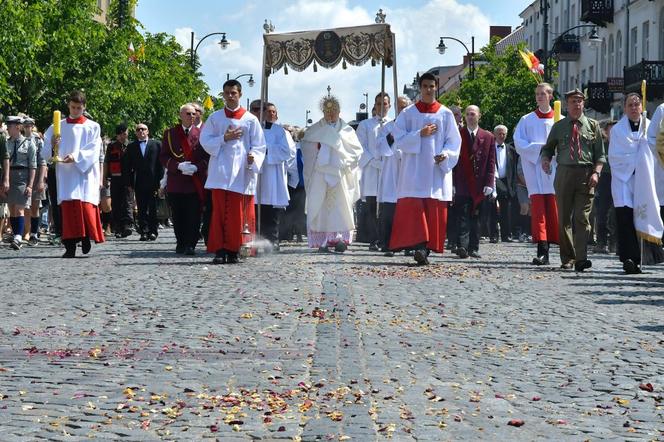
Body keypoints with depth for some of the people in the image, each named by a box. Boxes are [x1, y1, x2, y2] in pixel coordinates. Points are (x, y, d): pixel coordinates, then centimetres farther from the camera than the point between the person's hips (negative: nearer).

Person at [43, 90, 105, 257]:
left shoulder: (92, 127, 8)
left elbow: (93, 151, -4)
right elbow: (46, 153, 9)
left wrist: (76, 157, -20)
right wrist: (52, 144, -13)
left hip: (85, 173, -1)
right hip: (65, 174, 1)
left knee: (85, 205, -13)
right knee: (68, 206, -7)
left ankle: (86, 237, 6)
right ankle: (70, 246, -7)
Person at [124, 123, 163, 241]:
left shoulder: (156, 145, 8)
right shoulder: (131, 147, 11)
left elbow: (160, 163, 4)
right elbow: (128, 166, 10)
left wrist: (159, 181, -4)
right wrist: (130, 183, 2)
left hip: (153, 182, -1)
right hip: (139, 183, 1)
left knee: (153, 209, 1)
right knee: (142, 210, 0)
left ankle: (153, 231, 6)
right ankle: (144, 232, 2)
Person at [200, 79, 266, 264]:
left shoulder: (251, 120, 8)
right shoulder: (215, 118, 12)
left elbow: (259, 146, 5)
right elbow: (205, 140, 7)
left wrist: (253, 157, -15)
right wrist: (224, 138, -8)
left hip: (241, 173, -1)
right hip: (220, 172, 1)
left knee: (237, 213, -3)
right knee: (219, 211, -5)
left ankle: (233, 250, 4)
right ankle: (219, 250, -5)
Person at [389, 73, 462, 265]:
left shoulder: (446, 114, 9)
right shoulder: (408, 113, 8)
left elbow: (454, 141, 6)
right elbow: (399, 139, 2)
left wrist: (445, 155, -13)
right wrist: (420, 134, -11)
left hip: (438, 170, 1)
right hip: (414, 169, -1)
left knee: (435, 211, -3)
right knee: (413, 206, -14)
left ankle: (427, 248, 0)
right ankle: (419, 245, -19)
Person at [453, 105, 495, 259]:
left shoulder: (488, 137, 10)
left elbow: (491, 162, 7)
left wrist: (489, 183, -3)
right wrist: (452, 182, -4)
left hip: (480, 186, 2)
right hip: (462, 184, -2)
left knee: (476, 218, 5)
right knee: (463, 217, -10)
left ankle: (473, 248, 9)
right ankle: (463, 246, -18)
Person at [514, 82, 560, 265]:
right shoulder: (527, 120, 12)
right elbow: (519, 143, 3)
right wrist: (539, 148, -9)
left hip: (554, 169, 0)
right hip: (534, 167, 0)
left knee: (554, 211, -3)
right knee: (538, 210, -10)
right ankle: (542, 251, -16)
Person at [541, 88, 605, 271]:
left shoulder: (593, 125, 10)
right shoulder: (558, 126, 11)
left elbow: (600, 154, 9)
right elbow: (547, 148, 19)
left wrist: (596, 172, -7)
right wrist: (545, 159, -4)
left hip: (586, 175, -1)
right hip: (564, 173, 1)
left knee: (582, 218, -9)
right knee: (564, 218, 3)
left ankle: (581, 259, -14)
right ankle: (567, 259, 12)